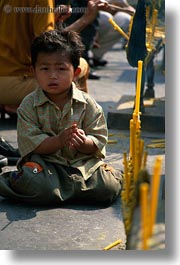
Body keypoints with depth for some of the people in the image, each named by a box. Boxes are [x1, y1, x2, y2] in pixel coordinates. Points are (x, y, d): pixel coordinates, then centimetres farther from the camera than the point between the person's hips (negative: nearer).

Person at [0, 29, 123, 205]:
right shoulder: (29, 105, -3)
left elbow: (98, 143, -2)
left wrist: (83, 142, -26)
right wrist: (59, 140, -27)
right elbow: (29, 144, -11)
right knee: (40, 188, -32)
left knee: (108, 190, -20)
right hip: (44, 161, -1)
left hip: (83, 162, 2)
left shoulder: (87, 104, -1)